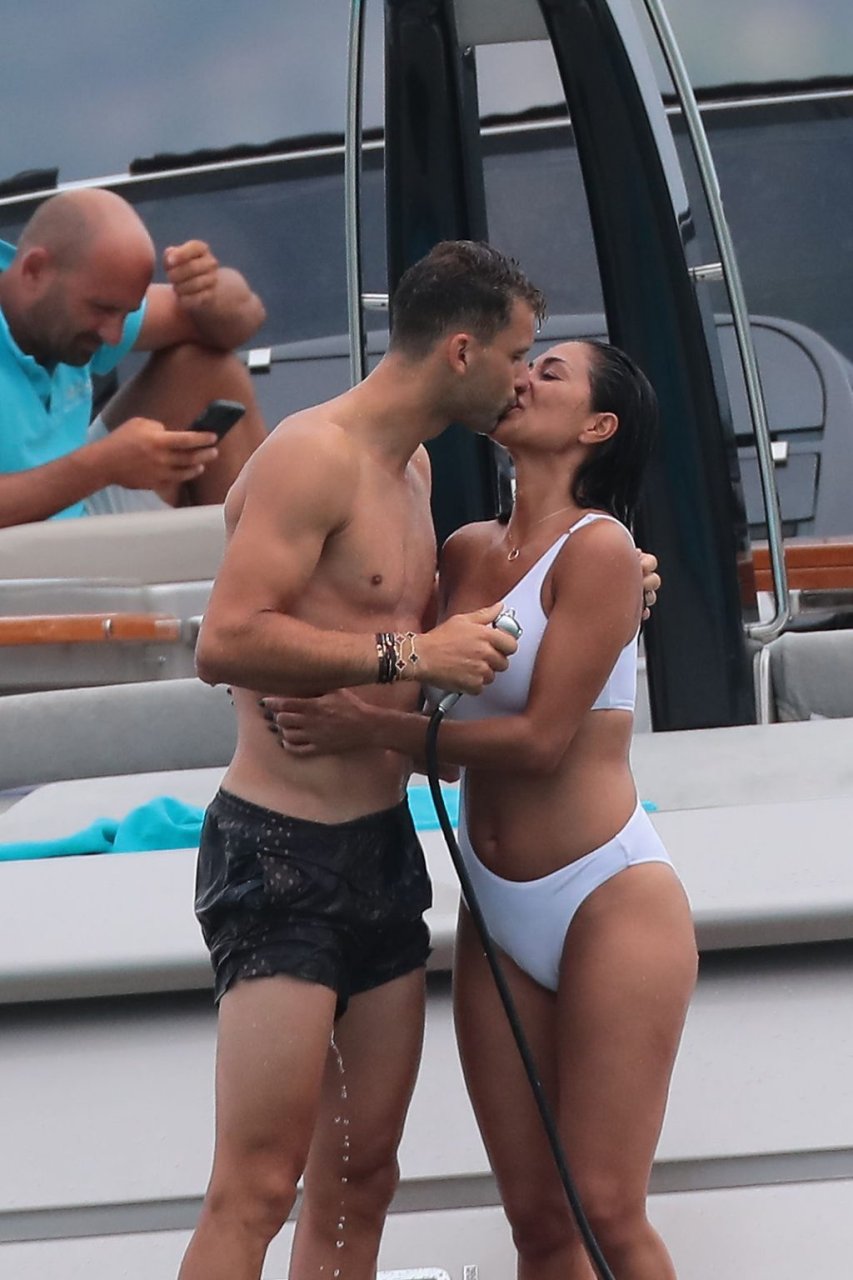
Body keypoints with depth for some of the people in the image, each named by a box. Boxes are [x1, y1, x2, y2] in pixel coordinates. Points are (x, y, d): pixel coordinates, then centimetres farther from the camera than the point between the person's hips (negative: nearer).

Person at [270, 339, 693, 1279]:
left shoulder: (597, 548, -9)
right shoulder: (466, 552, 9)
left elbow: (541, 738, -16)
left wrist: (372, 730, -15)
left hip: (611, 896, -6)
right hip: (496, 917, 6)